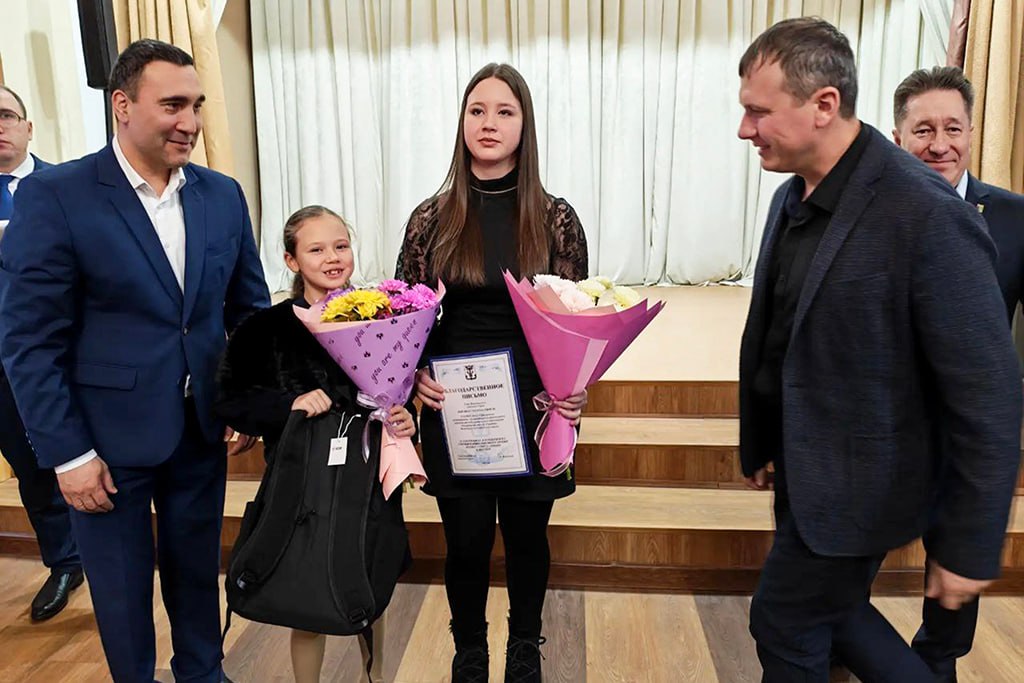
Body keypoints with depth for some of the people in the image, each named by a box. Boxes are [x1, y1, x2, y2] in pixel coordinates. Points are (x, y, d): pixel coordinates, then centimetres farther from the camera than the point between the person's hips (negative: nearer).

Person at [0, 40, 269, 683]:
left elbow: (250, 307, 8)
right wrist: (68, 453, -12)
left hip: (203, 430, 4)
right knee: (122, 587, 15)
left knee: (197, 571, 20)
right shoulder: (54, 196, -11)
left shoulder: (223, 194, 1)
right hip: (108, 436, -3)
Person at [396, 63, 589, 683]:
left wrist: (577, 388, -16)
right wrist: (416, 374, -13)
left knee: (527, 538, 16)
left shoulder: (555, 218, -4)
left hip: (533, 409, 0)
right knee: (466, 543, 12)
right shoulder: (433, 218, -2)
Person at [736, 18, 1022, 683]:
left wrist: (970, 547, -15)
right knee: (828, 609, 23)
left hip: (856, 483, -7)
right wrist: (762, 443, 15)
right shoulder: (794, 198, 1)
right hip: (803, 469, 7)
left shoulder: (927, 214, -24)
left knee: (784, 622, 8)